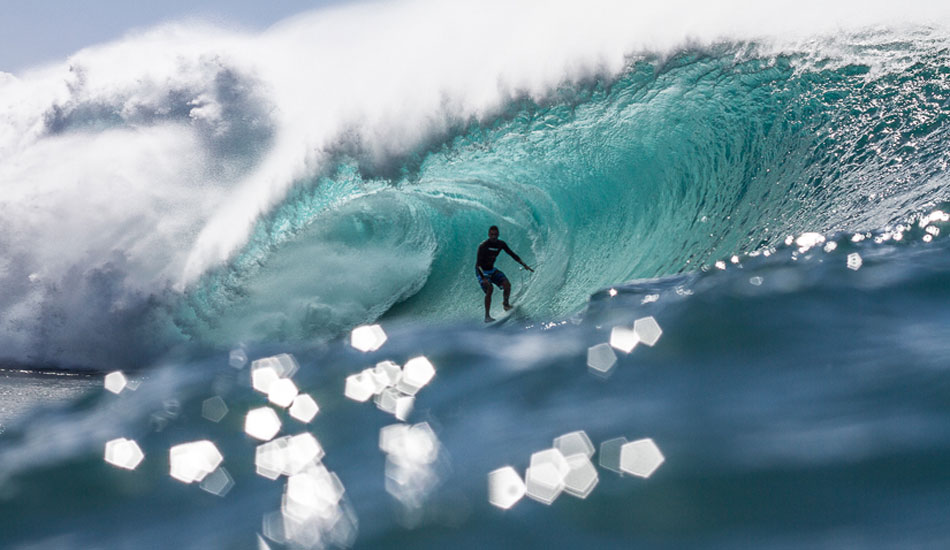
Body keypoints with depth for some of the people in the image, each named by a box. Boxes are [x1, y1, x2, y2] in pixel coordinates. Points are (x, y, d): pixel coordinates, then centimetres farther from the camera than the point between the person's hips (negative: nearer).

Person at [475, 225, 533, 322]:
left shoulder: (501, 244, -7)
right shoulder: (483, 246, -25)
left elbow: (512, 254, 4)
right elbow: (478, 264, -30)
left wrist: (525, 265, -2)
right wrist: (483, 279, -41)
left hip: (492, 270, 6)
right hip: (482, 272, -5)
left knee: (507, 285, -12)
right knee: (489, 289, -26)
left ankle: (506, 303, 19)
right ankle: (487, 316, -22)